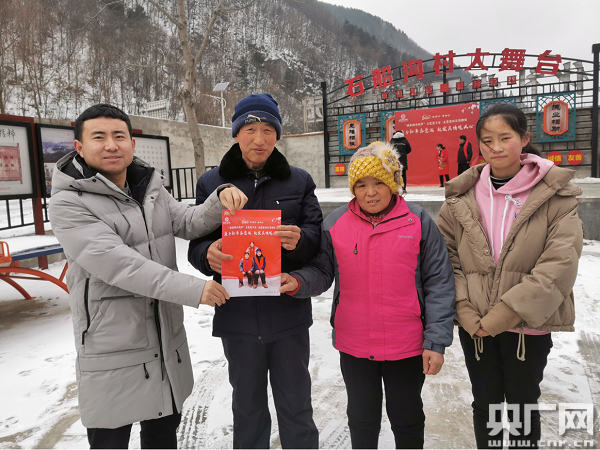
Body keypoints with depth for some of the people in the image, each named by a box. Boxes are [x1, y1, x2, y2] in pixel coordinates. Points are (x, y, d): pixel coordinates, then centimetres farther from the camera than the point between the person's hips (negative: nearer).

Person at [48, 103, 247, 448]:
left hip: (168, 341, 6)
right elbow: (118, 264, -25)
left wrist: (221, 200, -21)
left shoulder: (152, 190, 7)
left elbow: (191, 223, 0)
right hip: (113, 352, -6)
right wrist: (193, 289, -29)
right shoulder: (69, 203, -14)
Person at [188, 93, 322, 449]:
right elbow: (197, 244, 2)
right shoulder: (212, 183, 3)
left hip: (289, 314, 0)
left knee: (296, 406, 16)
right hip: (237, 316, 1)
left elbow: (318, 235, -1)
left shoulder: (298, 181, 3)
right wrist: (208, 254, -21)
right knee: (247, 408, 20)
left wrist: (299, 240, -23)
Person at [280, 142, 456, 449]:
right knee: (362, 418, 23)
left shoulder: (418, 223, -8)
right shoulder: (335, 223, -3)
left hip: (407, 347, -1)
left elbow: (439, 284, -7)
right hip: (354, 347, 2)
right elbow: (321, 271, 0)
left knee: (407, 418, 22)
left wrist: (436, 342, -9)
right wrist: (298, 282, -22)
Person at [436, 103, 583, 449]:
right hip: (474, 326, 2)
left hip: (529, 325, -2)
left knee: (523, 404, 16)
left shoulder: (556, 195, -6)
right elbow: (446, 259, -1)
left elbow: (560, 265, -15)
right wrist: (467, 314, -11)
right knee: (485, 403, 18)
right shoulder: (462, 196, 0)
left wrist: (501, 316, -18)